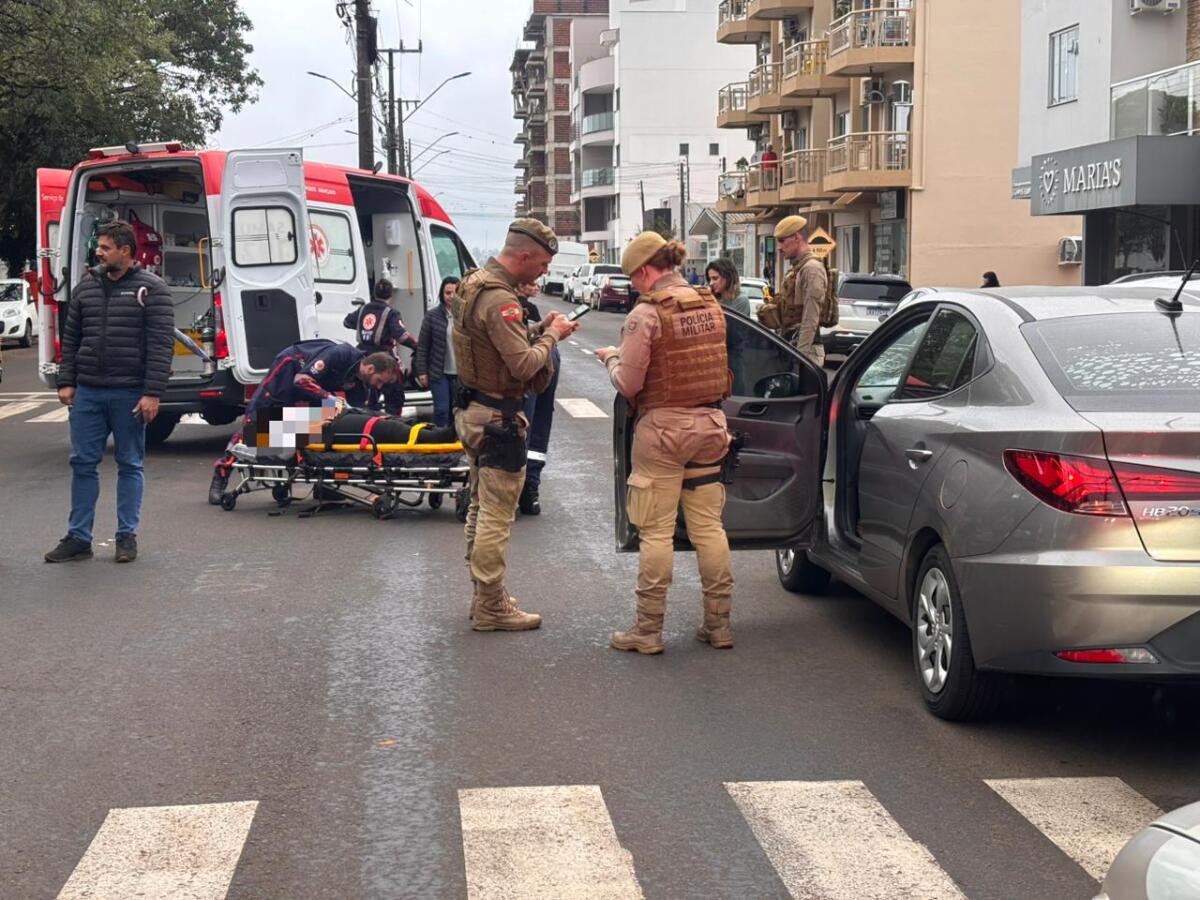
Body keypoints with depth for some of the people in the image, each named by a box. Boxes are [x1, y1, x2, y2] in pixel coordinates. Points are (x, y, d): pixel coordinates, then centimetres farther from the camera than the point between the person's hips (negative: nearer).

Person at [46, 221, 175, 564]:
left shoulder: (150, 288, -4)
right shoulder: (86, 288, 11)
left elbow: (162, 343, -9)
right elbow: (70, 338, 15)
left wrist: (152, 393, -15)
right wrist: (66, 382, 6)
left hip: (129, 394, -4)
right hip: (87, 393, 5)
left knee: (130, 465, 5)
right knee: (82, 463, 5)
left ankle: (127, 536, 14)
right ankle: (78, 538, 12)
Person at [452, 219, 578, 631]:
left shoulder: (474, 283, 9)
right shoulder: (499, 300, -22)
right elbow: (524, 366, -26)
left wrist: (540, 329, 3)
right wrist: (551, 336, -11)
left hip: (474, 411, 11)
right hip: (499, 416, -11)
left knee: (481, 508, 18)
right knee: (496, 515, -4)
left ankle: (483, 596, 28)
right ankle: (491, 608, 2)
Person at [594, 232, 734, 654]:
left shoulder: (646, 314, -14)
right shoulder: (711, 305, 7)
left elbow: (629, 384, -14)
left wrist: (612, 358, 6)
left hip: (663, 428, -6)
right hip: (709, 424, 6)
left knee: (657, 531, 0)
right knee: (708, 525, 12)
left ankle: (648, 630, 6)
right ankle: (718, 623, 18)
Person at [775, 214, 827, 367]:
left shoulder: (812, 268, -11)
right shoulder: (794, 270, 19)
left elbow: (811, 319, -18)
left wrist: (800, 354, -22)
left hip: (806, 348, -10)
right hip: (790, 346, 10)